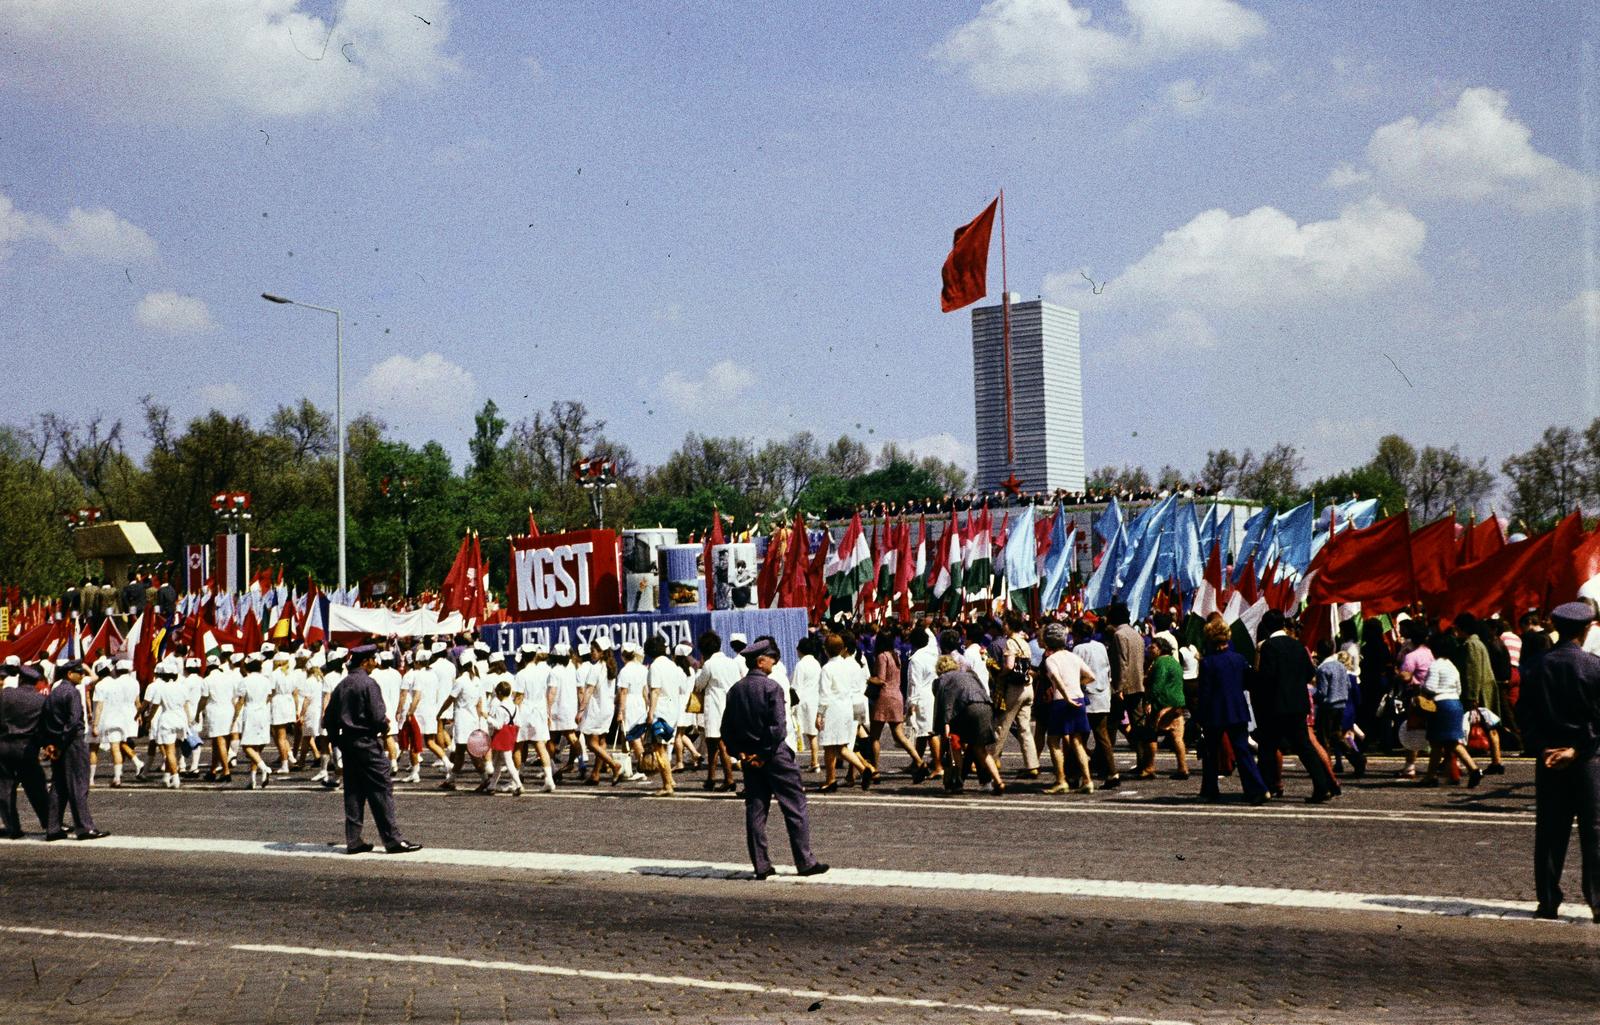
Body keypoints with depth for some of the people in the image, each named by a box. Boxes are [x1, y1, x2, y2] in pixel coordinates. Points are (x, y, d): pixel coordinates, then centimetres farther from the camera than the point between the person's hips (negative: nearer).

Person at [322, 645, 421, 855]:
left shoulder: (341, 686, 10)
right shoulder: (368, 684, -13)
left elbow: (329, 719, 12)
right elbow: (378, 717, -19)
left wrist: (337, 741, 19)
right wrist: (385, 728, 2)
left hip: (347, 743, 8)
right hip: (367, 743, -8)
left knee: (353, 792, 10)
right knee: (382, 790, -4)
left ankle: (353, 841, 10)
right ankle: (393, 839, -4)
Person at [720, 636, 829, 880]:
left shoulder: (735, 690, 7)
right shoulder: (771, 687, -13)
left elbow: (726, 729, 7)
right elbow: (779, 726, -20)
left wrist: (739, 753, 5)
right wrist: (765, 754, -12)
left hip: (749, 757, 6)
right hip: (775, 755, -6)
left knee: (755, 811, 9)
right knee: (795, 807, 2)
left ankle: (761, 865, 9)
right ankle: (805, 862, 3)